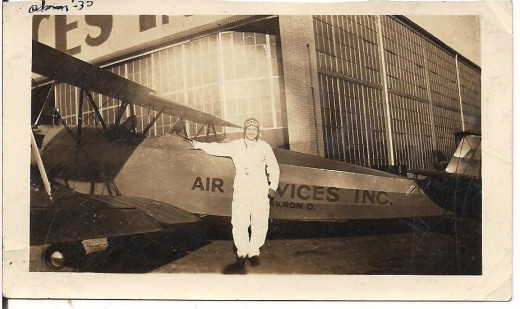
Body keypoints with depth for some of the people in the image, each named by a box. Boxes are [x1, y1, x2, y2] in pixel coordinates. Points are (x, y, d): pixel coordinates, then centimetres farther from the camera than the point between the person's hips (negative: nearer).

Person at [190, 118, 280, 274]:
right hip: (241, 190, 0)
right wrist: (199, 145, 15)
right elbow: (217, 148, 17)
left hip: (260, 190, 0)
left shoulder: (264, 147, 9)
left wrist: (273, 186, 7)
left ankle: (254, 252, 17)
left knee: (260, 223, -1)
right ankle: (242, 253, 12)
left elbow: (273, 167, 14)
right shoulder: (235, 146, 10)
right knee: (240, 223, -5)